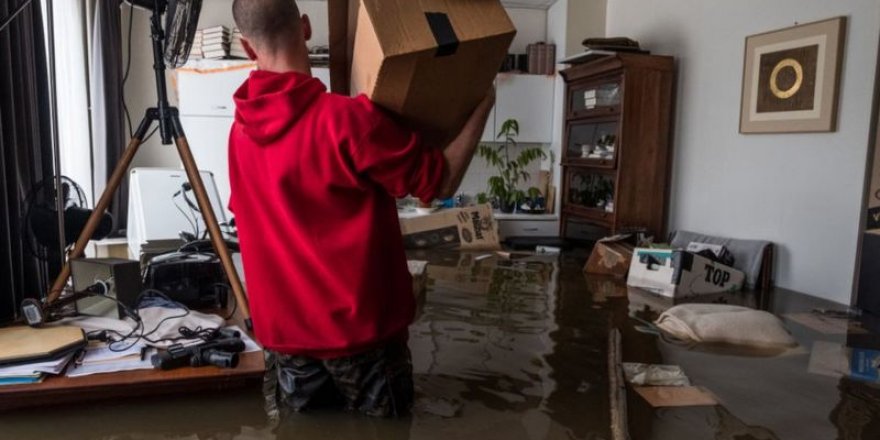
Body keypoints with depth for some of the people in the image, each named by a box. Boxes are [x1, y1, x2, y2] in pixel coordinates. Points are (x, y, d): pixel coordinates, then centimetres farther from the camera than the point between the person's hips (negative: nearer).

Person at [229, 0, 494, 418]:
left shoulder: (240, 131, 0)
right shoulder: (346, 119, -22)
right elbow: (442, 181, -15)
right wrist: (482, 105, -1)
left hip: (283, 331, 6)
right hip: (360, 328, -5)